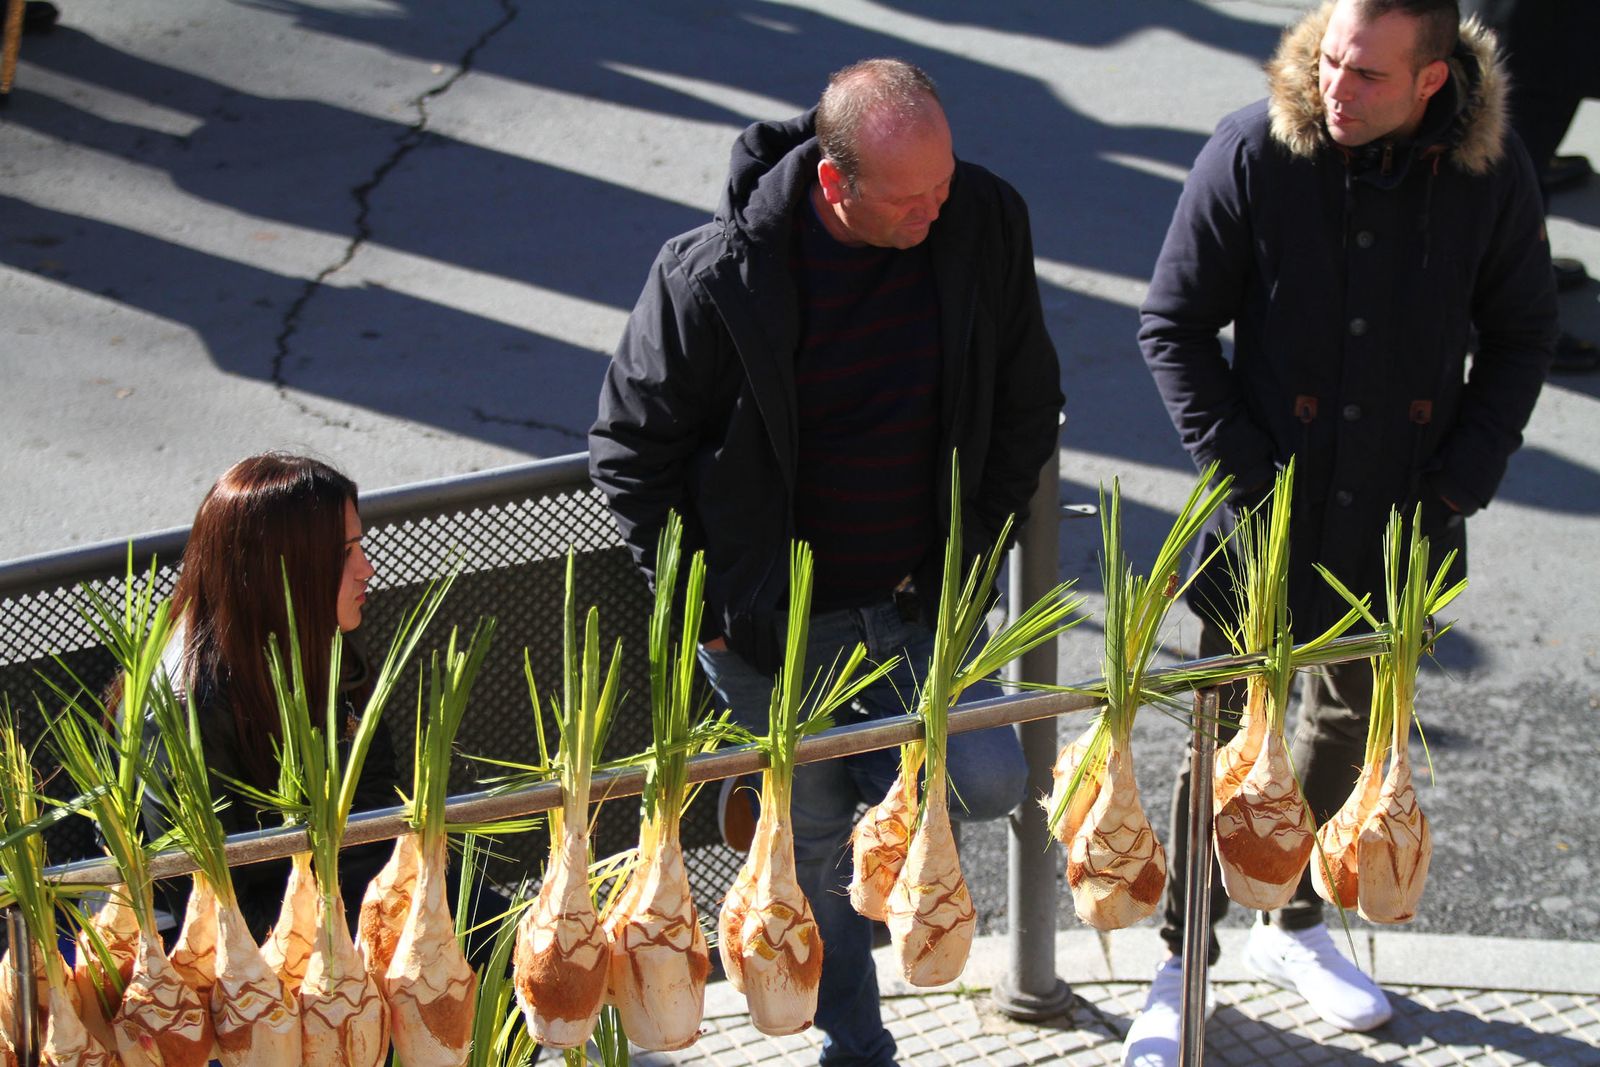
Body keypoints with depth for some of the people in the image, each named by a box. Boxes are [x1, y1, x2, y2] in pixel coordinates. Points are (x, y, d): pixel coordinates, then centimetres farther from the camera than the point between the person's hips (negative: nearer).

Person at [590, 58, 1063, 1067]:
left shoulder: (985, 222, -12)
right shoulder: (716, 275, -22)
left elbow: (1028, 405, 4)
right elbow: (632, 451, -9)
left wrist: (974, 548, 0)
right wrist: (705, 603, -8)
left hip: (917, 604, 3)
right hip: (775, 623, -3)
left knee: (987, 783, -11)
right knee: (815, 841, 9)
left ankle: (823, 769, 20)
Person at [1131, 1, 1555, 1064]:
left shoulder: (1492, 169, -10)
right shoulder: (1252, 152, -16)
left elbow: (1522, 336, 3)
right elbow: (1174, 324, -8)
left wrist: (1462, 480, -7)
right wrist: (1242, 468, -14)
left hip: (1400, 521, 3)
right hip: (1267, 517, -3)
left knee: (1352, 725, 20)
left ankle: (1296, 927, 43)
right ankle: (1182, 962, 26)